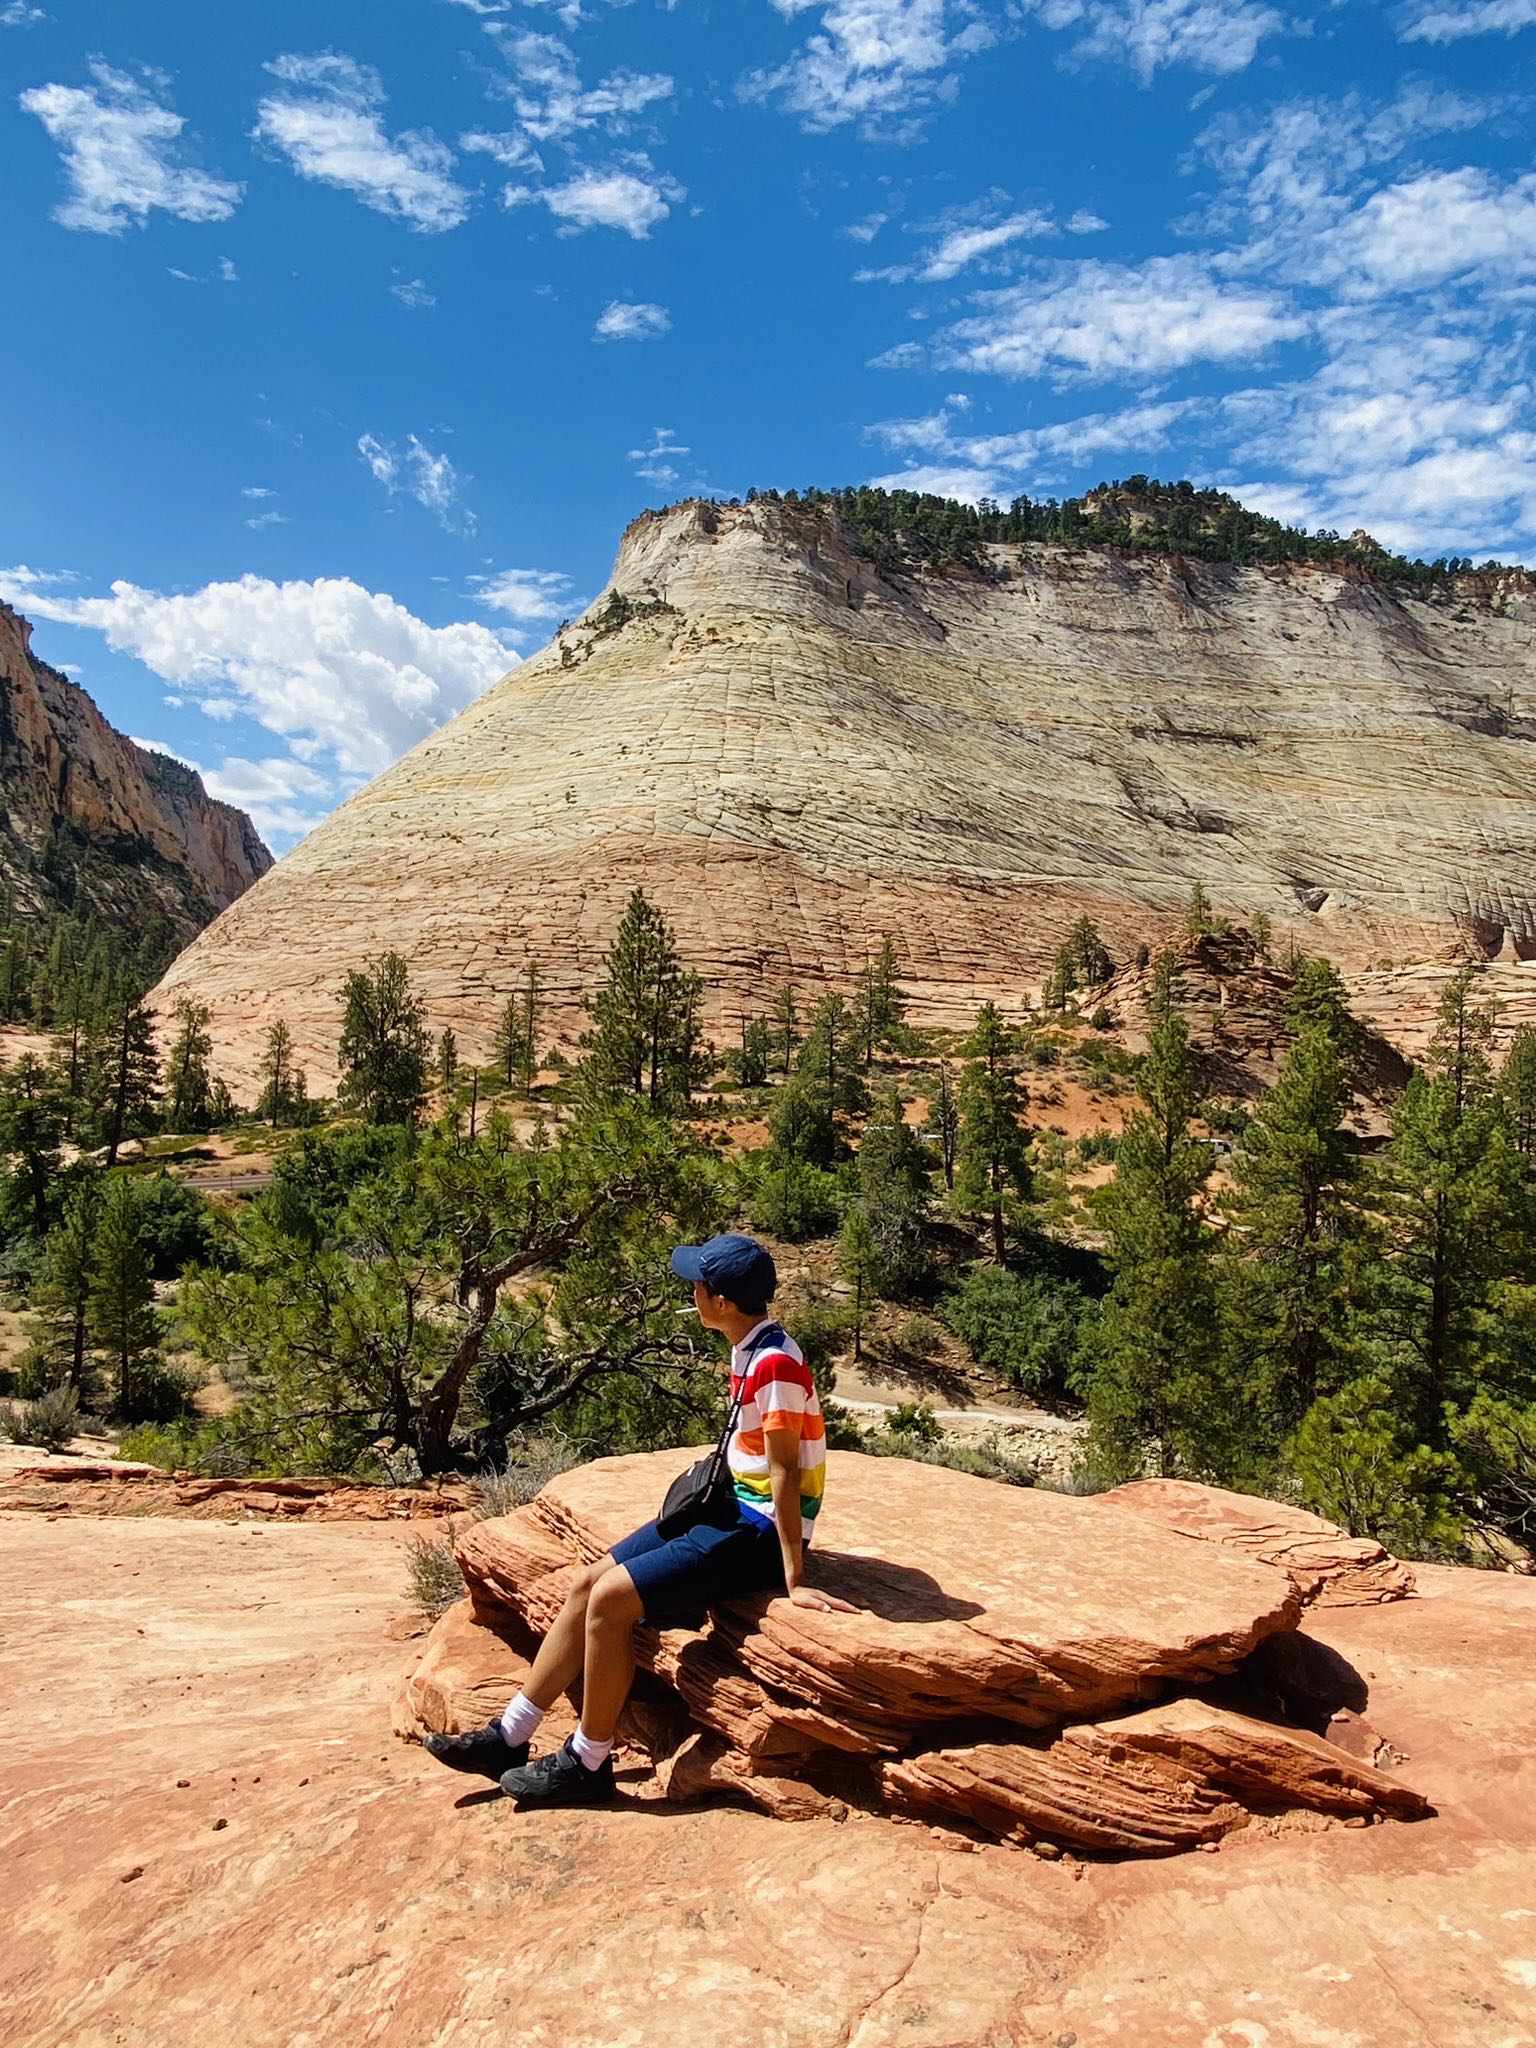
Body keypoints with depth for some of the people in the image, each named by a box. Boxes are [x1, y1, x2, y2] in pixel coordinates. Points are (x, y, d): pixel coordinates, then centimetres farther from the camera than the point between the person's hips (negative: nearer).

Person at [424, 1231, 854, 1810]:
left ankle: (588, 1763, 1)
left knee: (611, 1599, -17)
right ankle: (508, 1737, 12)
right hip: (732, 1511, 9)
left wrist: (793, 1579, -20)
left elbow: (784, 1473, -22)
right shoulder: (747, 1349, 6)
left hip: (761, 1531, -9)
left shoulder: (775, 1362, -23)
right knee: (588, 1583, 3)